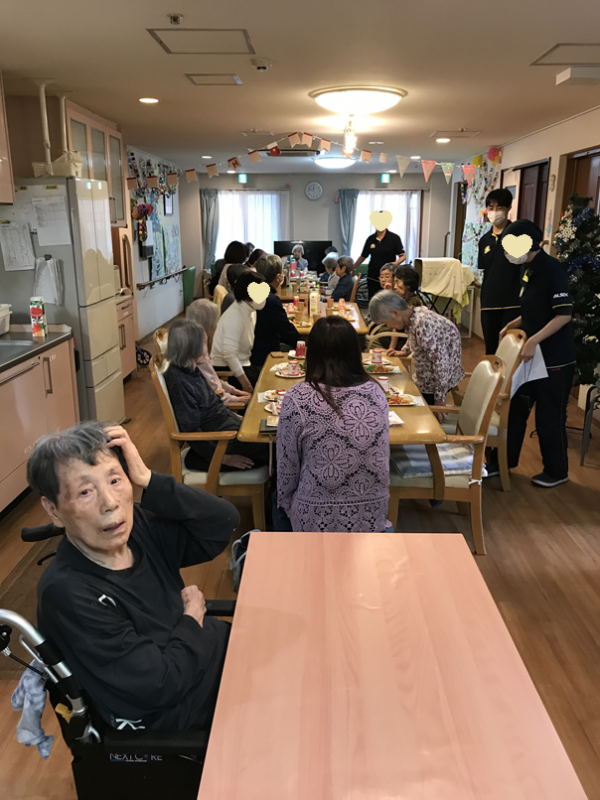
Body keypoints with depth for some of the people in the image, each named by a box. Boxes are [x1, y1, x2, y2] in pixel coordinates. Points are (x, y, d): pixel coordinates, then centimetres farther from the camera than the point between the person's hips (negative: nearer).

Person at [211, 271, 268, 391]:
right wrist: (245, 383, -27)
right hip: (225, 369, -9)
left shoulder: (251, 311, 7)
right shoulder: (235, 317, -23)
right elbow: (229, 354, -27)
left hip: (242, 364, 9)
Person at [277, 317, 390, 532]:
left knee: (277, 503, 29)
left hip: (317, 521, -3)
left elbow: (287, 466, -6)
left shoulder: (297, 398, -17)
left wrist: (285, 503, 11)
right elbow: (381, 457, 7)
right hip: (372, 518, 3)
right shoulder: (376, 391, -6)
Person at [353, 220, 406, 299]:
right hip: (372, 278, 3)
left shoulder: (394, 238, -2)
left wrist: (395, 263, -21)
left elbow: (403, 256, -2)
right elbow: (363, 257, 17)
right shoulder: (370, 239, 8)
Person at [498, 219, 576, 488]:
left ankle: (557, 471, 20)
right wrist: (512, 325, 7)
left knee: (549, 416, 3)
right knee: (516, 408, 15)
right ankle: (504, 461, 28)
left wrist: (534, 340, -27)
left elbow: (564, 314, -24)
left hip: (554, 359, -9)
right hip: (532, 354, 9)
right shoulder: (530, 270, 9)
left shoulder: (551, 269, -18)